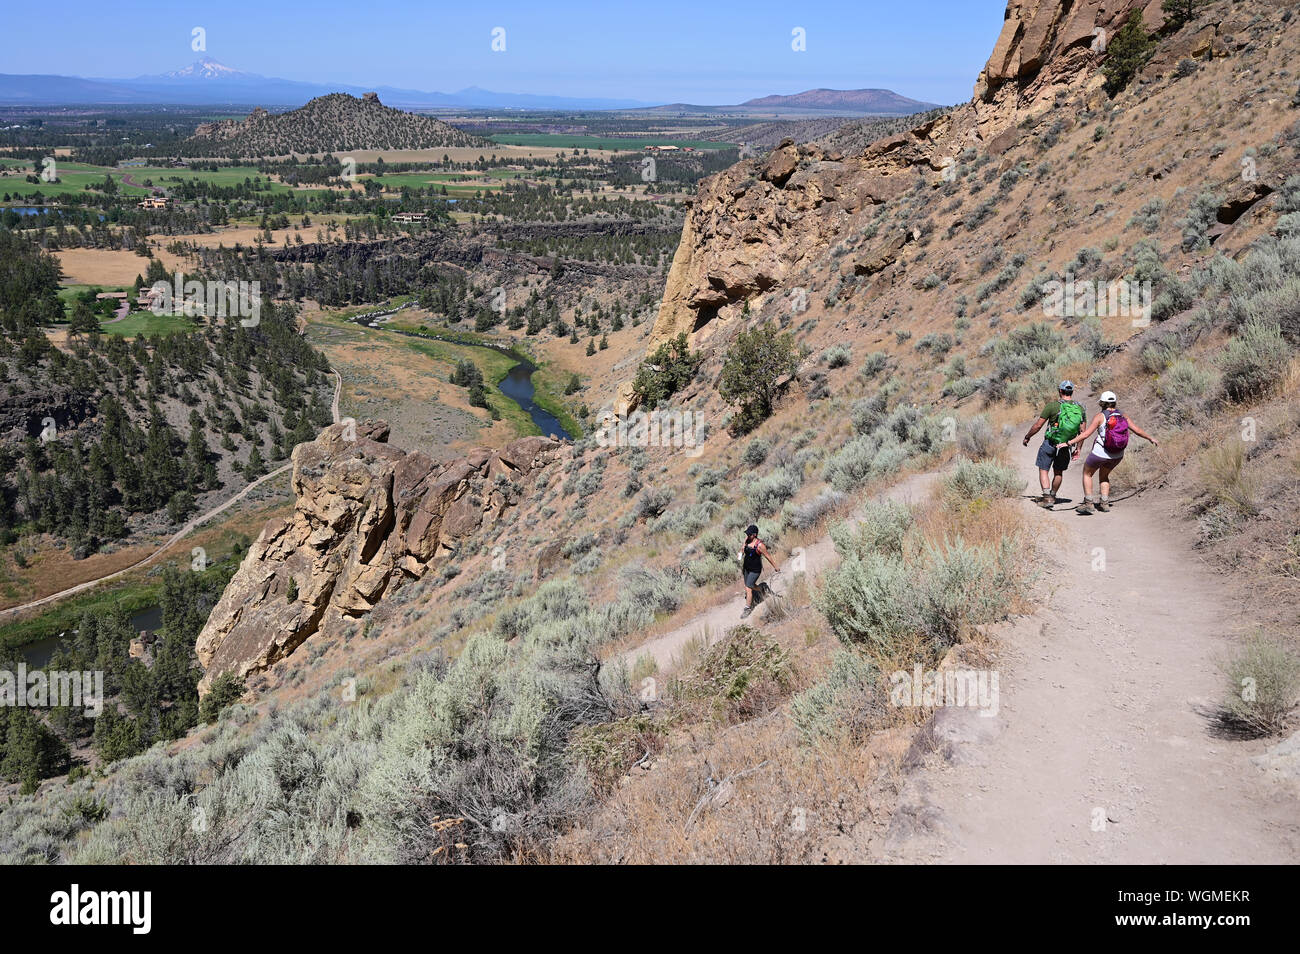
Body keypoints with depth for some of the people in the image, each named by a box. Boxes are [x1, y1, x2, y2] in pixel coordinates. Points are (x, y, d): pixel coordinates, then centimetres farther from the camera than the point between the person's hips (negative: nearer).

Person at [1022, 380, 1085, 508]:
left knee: (1043, 470, 4)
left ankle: (1047, 498, -8)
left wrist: (1027, 437, 6)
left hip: (1050, 443, -4)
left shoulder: (1052, 405, -12)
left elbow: (1038, 426, -9)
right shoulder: (1080, 408, 0)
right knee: (1058, 472, 19)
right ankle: (1052, 496, 32)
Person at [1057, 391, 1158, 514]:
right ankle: (1104, 503, 17)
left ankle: (1088, 503, 7)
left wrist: (1069, 443, -15)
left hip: (1100, 453, -5)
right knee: (1103, 476, 27)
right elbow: (1137, 430, 7)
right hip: (1117, 455, 5)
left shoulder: (1100, 416, -10)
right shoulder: (1122, 415, 2)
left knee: (1087, 473, 16)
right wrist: (1151, 439, 22)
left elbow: (1086, 434, -17)